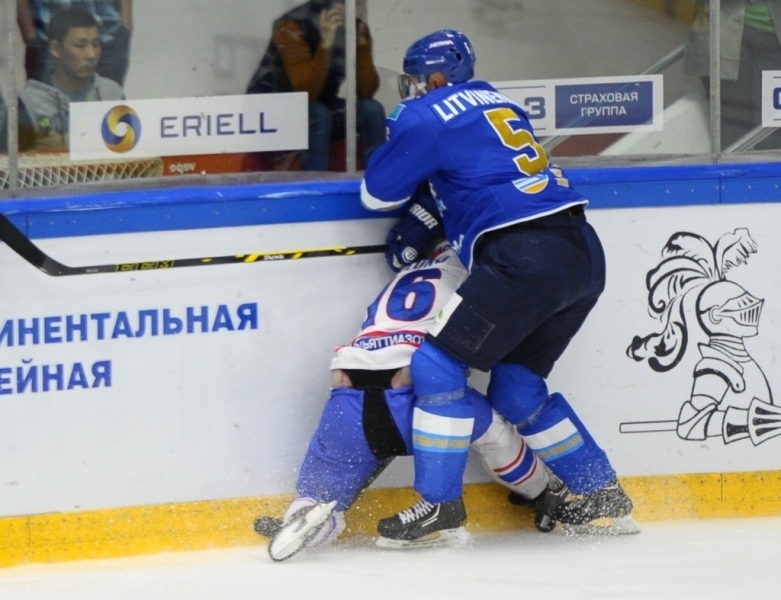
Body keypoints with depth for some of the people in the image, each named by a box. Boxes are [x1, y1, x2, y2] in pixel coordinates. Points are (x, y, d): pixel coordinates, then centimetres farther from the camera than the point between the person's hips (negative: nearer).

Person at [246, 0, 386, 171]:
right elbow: (306, 93, -31)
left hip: (320, 105, 6)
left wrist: (362, 40, -23)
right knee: (318, 115, -36)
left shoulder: (357, 28, -7)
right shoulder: (294, 26, -24)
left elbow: (366, 92, -15)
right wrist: (325, 44, -40)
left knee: (372, 110, -20)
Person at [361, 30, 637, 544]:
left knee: (439, 363, -2)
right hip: (585, 253, 9)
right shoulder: (497, 105, 24)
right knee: (516, 385, 18)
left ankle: (440, 502, -2)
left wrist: (400, 130, 23)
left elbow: (379, 194, 8)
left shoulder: (429, 117, 0)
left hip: (526, 259, -9)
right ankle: (603, 495, 22)